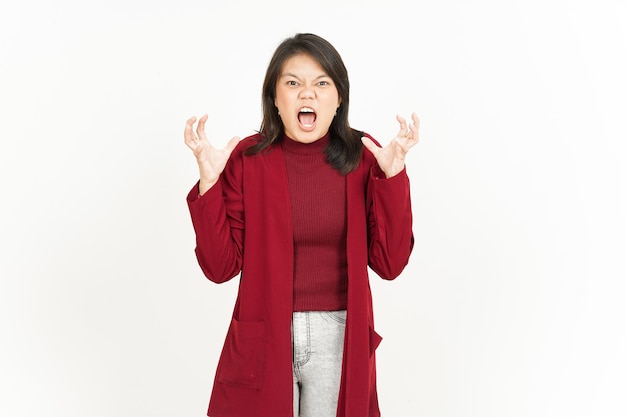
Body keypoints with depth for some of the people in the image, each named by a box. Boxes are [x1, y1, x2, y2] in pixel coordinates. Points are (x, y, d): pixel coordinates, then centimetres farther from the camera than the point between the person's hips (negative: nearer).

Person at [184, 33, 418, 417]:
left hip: (341, 339, 1)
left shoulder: (364, 158, -4)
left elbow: (389, 263, -8)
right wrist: (208, 182, -18)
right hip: (263, 339, -1)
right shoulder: (247, 158, -7)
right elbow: (221, 266, -8)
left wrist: (393, 175, -16)